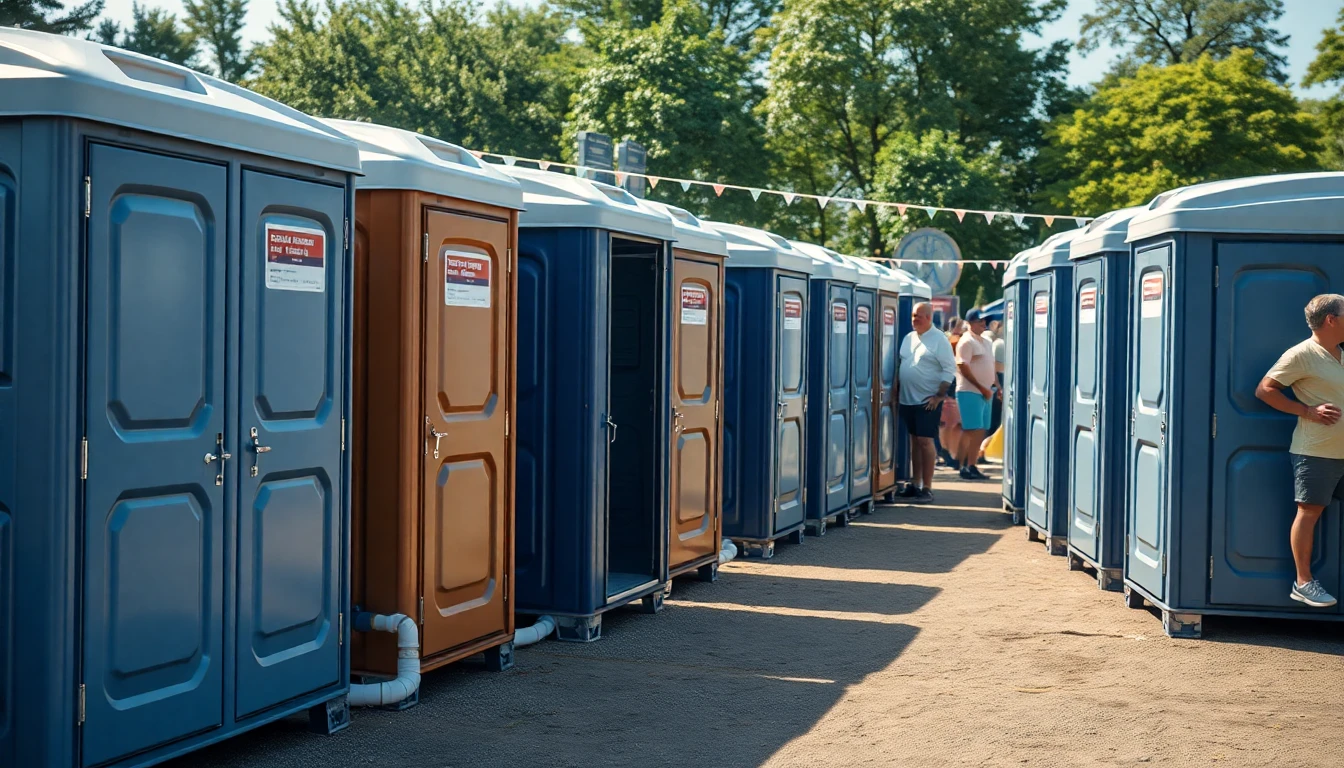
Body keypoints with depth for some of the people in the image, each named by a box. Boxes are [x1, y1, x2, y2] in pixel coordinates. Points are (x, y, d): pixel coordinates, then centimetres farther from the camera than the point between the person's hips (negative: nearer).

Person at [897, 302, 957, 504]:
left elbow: (950, 370, -10)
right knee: (915, 441, 12)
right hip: (907, 399, 6)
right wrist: (897, 392, 12)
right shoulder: (908, 338, 12)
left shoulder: (939, 339, -9)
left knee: (925, 441, -7)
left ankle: (927, 488, -3)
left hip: (928, 401, -6)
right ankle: (915, 484, 19)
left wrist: (939, 396, -15)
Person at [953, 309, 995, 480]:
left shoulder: (985, 343, 18)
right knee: (973, 431, -12)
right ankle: (966, 467, -10)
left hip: (984, 393, 9)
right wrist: (981, 387, -15)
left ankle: (970, 466, 11)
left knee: (980, 432, 7)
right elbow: (963, 367, -16)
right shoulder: (967, 342, -9)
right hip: (970, 392, -9)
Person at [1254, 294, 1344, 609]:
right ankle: (1303, 582, 3)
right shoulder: (1302, 354, -10)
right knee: (1309, 511, -4)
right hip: (1315, 452, -8)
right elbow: (1264, 390, -12)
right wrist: (1307, 411, -16)